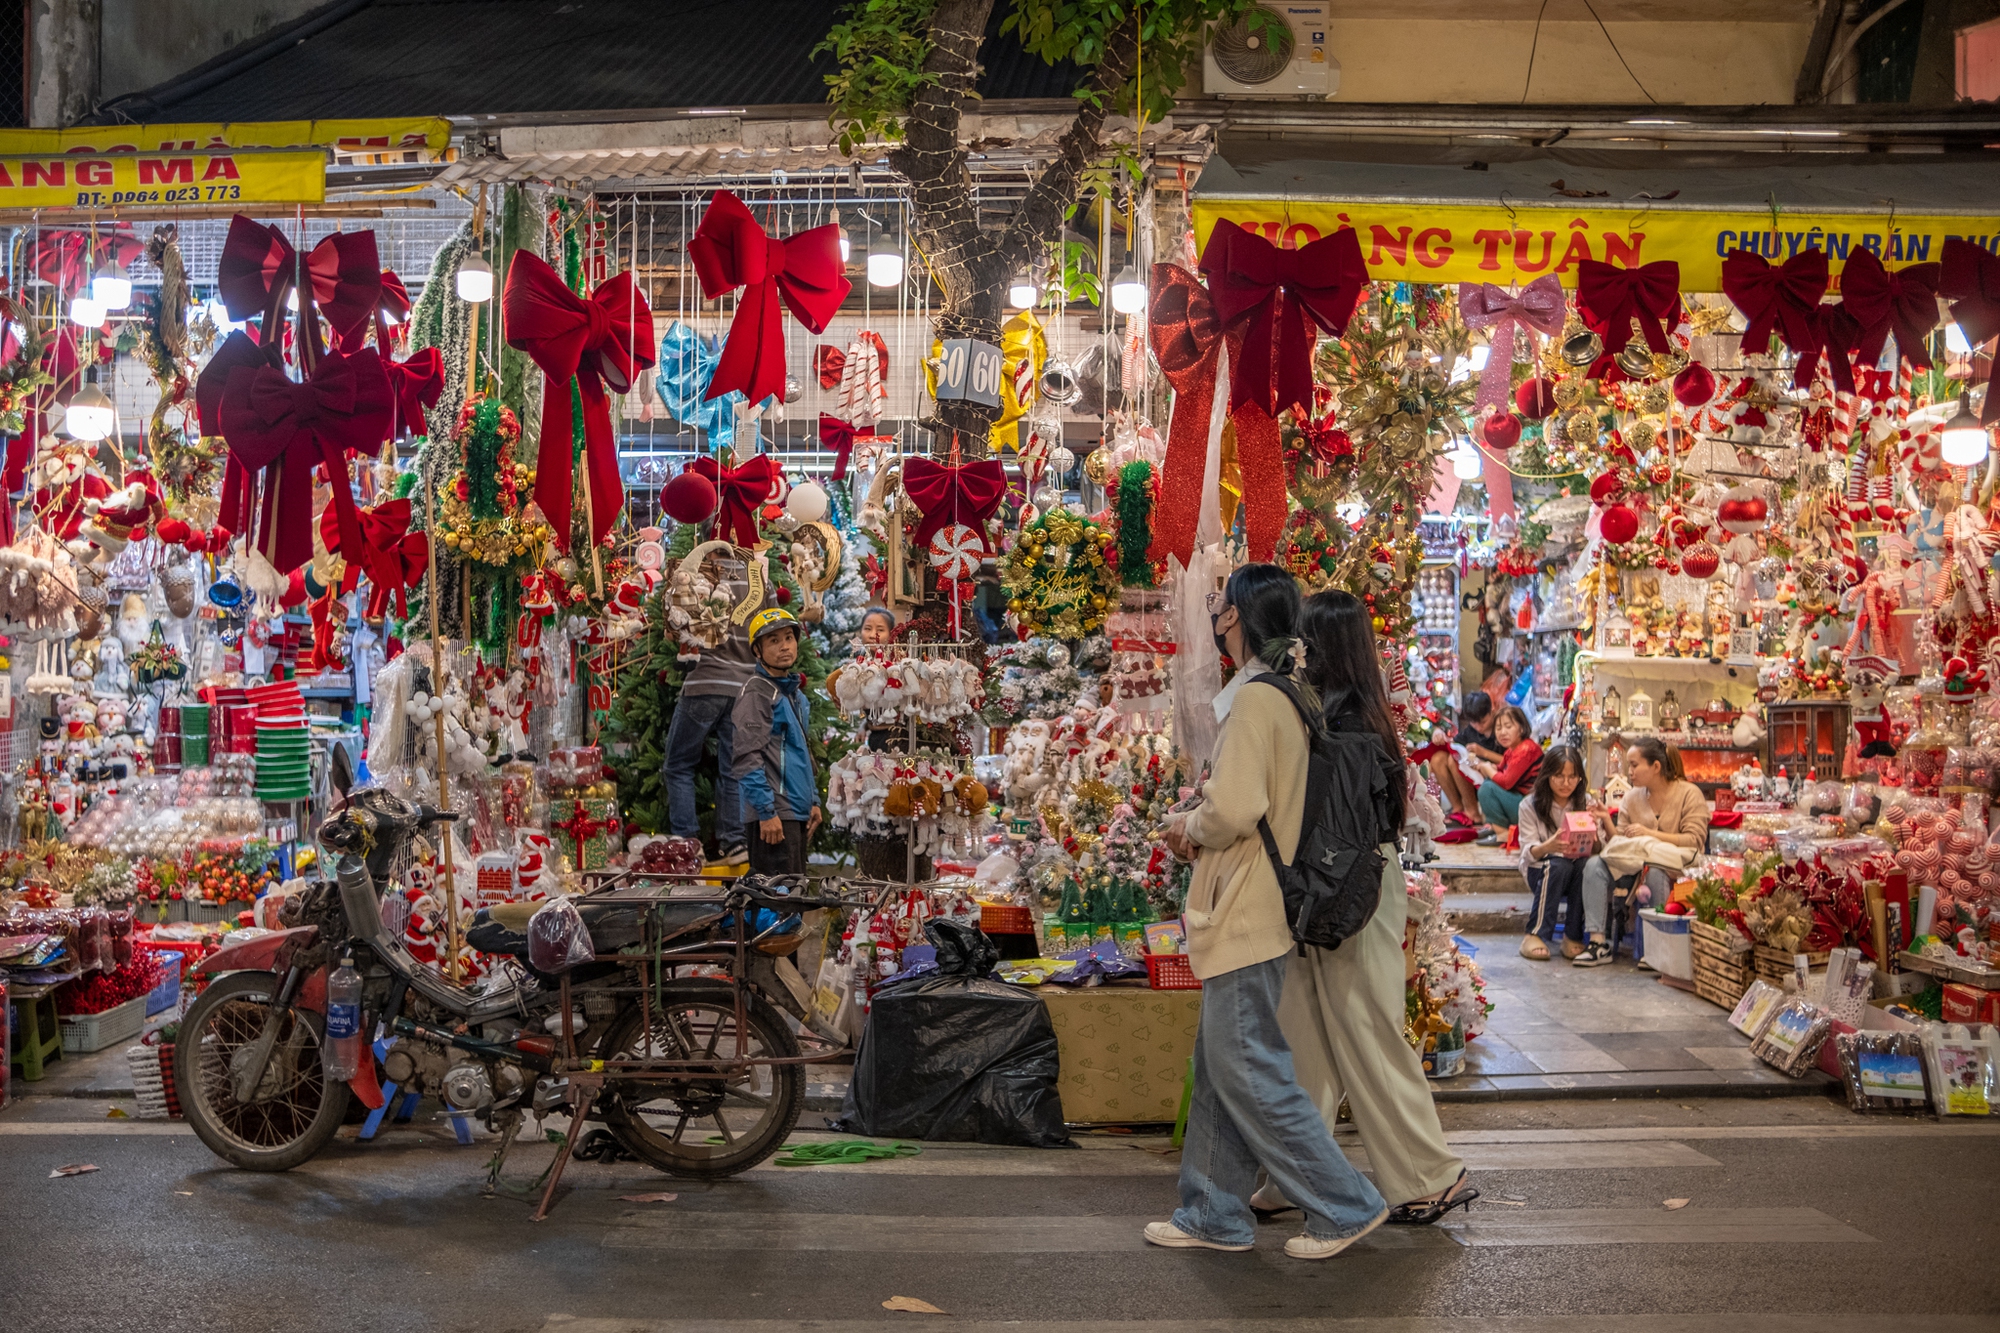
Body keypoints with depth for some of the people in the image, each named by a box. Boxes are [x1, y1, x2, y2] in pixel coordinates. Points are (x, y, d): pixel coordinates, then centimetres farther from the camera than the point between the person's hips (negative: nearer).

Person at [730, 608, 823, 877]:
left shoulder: (795, 693, 17)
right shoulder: (756, 692, -10)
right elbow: (748, 757, -17)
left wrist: (814, 800, 17)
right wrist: (766, 812, -21)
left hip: (797, 813, 9)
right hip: (773, 816, -9)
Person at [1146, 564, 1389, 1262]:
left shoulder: (1256, 698, -17)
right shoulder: (1282, 695, 14)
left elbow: (1235, 809, -27)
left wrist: (1190, 826, -7)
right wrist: (1201, 824, 6)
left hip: (1246, 920, -10)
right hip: (1243, 915, 10)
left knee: (1249, 1072, -2)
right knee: (1219, 1069, 14)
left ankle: (1346, 1204, 7)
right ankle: (1214, 1214, 22)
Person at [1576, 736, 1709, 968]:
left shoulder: (1689, 794, -3)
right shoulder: (1632, 799, 12)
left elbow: (1695, 840, -13)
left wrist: (1650, 833, -19)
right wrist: (1607, 825, -9)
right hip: (1636, 867, 5)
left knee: (1655, 872, -38)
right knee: (1595, 866, -20)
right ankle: (1598, 942, -25)